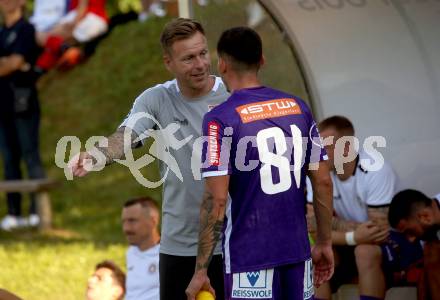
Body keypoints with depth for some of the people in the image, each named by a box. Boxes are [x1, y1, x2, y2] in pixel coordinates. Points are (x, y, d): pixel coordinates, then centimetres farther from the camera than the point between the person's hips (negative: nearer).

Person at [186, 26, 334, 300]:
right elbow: (323, 182, 8)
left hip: (248, 257, -5)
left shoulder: (220, 119, -9)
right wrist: (325, 243, 18)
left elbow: (216, 200, -14)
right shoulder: (298, 107, 7)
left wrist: (201, 270, -11)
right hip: (297, 250, 5)